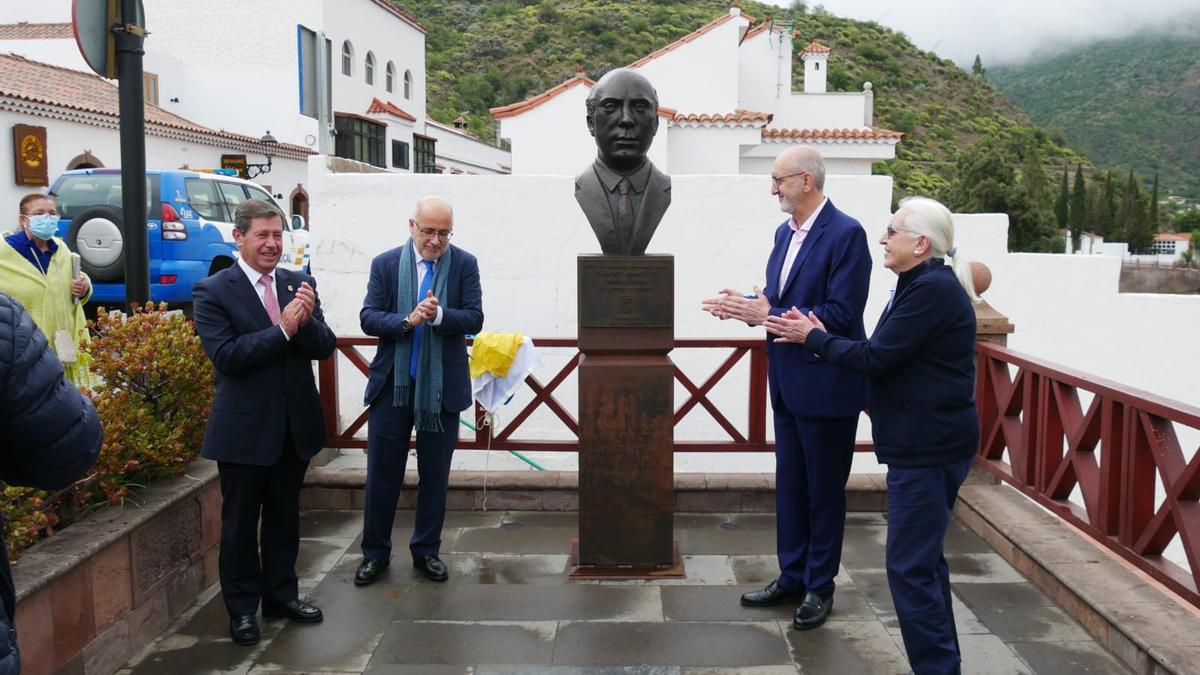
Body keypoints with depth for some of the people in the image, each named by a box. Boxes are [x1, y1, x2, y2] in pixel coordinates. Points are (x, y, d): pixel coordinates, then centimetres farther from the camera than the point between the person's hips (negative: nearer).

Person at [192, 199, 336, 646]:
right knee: (240, 523, 10)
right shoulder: (212, 291, -9)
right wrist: (282, 330, -26)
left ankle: (281, 594, 33)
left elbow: (324, 347, -2)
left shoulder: (299, 284, 3)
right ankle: (242, 608, 25)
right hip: (245, 428, -4)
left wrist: (306, 321, -22)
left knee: (284, 518, 18)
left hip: (295, 424, 4)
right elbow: (225, 357, -19)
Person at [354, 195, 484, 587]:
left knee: (435, 475, 11)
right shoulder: (385, 264, 0)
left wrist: (439, 315, -27)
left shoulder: (464, 265, -1)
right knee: (382, 473, 8)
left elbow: (474, 319, -8)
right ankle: (375, 553, 23)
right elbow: (368, 317, -5)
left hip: (442, 386, 0)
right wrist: (407, 321, -23)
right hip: (392, 384, 0)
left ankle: (426, 551, 27)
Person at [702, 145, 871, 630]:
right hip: (788, 383, 8)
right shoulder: (785, 232, 9)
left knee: (824, 490, 7)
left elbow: (842, 315, -23)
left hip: (826, 385, -8)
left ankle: (819, 587, 22)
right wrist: (745, 306, -5)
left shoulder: (846, 234, -17)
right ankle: (792, 576, 30)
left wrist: (768, 315, -23)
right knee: (789, 486, 16)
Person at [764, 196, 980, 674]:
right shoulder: (923, 285, 14)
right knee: (923, 560, 18)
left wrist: (812, 337, -7)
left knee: (910, 566, -5)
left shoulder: (932, 289, -18)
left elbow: (876, 358, -20)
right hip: (924, 441, 11)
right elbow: (887, 357, 14)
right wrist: (823, 337, 5)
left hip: (929, 446, -11)